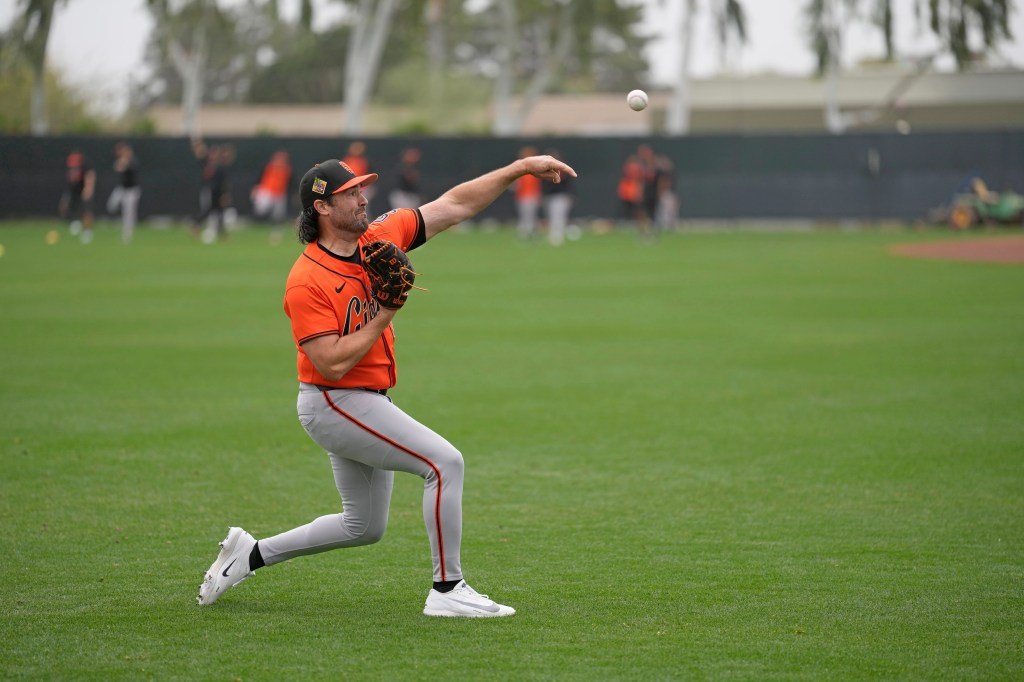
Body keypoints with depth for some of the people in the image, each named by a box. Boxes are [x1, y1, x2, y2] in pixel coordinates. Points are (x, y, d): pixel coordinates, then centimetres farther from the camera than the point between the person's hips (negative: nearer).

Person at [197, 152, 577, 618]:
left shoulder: (379, 238, 1)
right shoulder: (306, 281, -19)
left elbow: (454, 206, 3)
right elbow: (333, 365, -24)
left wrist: (520, 168, -2)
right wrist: (386, 313, -21)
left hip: (366, 403, 9)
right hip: (333, 404, -9)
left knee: (364, 527, 19)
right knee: (444, 462, -17)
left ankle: (251, 555, 28)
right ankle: (447, 590, -10)